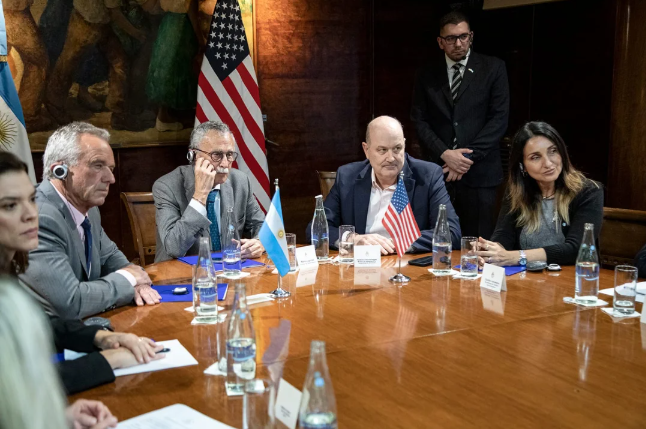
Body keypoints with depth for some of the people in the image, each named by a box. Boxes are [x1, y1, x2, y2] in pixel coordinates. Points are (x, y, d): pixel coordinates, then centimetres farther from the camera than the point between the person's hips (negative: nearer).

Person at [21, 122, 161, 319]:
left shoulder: (88, 207, 2)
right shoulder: (39, 219, -23)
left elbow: (109, 255, 18)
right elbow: (70, 303, -28)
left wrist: (135, 281, -2)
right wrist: (125, 279, -13)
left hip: (84, 326, 8)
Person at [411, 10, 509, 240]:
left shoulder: (493, 68, 3)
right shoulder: (427, 76, 10)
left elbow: (499, 118, -3)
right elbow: (419, 120, 4)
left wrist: (467, 156, -11)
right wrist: (444, 154, -11)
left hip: (479, 172, -1)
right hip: (438, 170, 2)